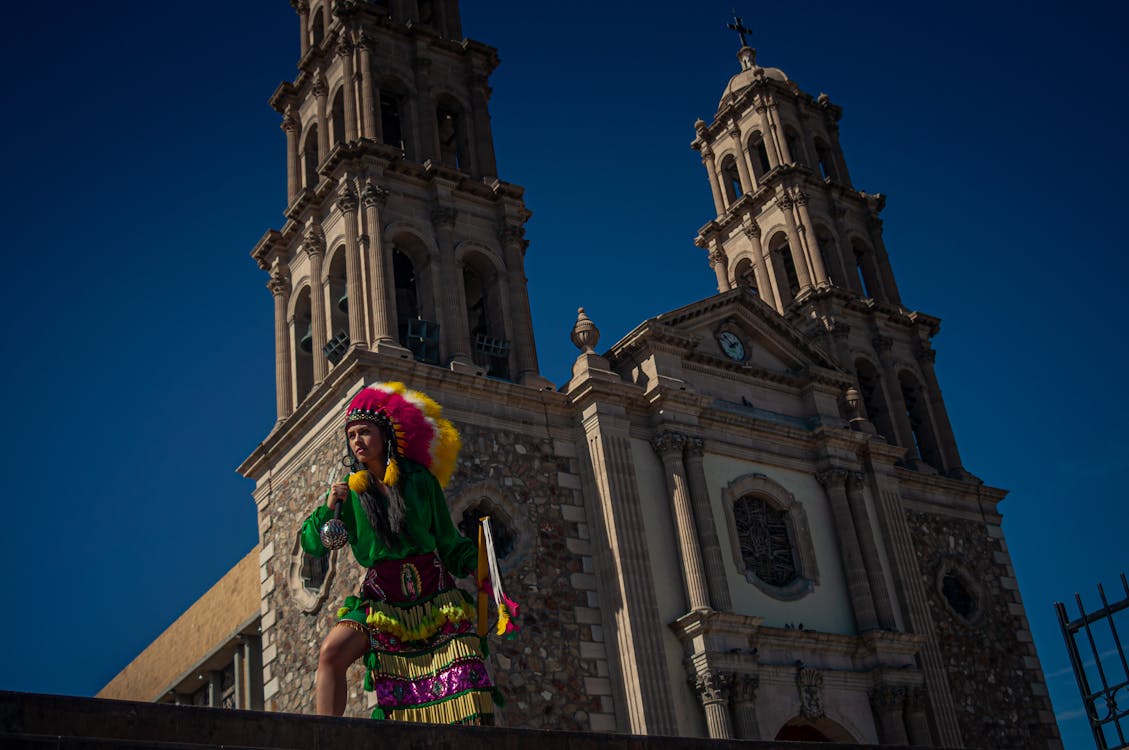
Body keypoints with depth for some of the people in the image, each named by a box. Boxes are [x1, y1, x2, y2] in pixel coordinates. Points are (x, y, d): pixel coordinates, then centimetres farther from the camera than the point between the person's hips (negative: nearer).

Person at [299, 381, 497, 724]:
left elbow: (448, 542, 10)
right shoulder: (349, 491, 7)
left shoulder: (420, 480, 5)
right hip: (382, 598, 1)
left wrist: (478, 564, -4)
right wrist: (328, 508, -14)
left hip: (435, 592, 0)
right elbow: (312, 544, 1)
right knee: (331, 653, -22)